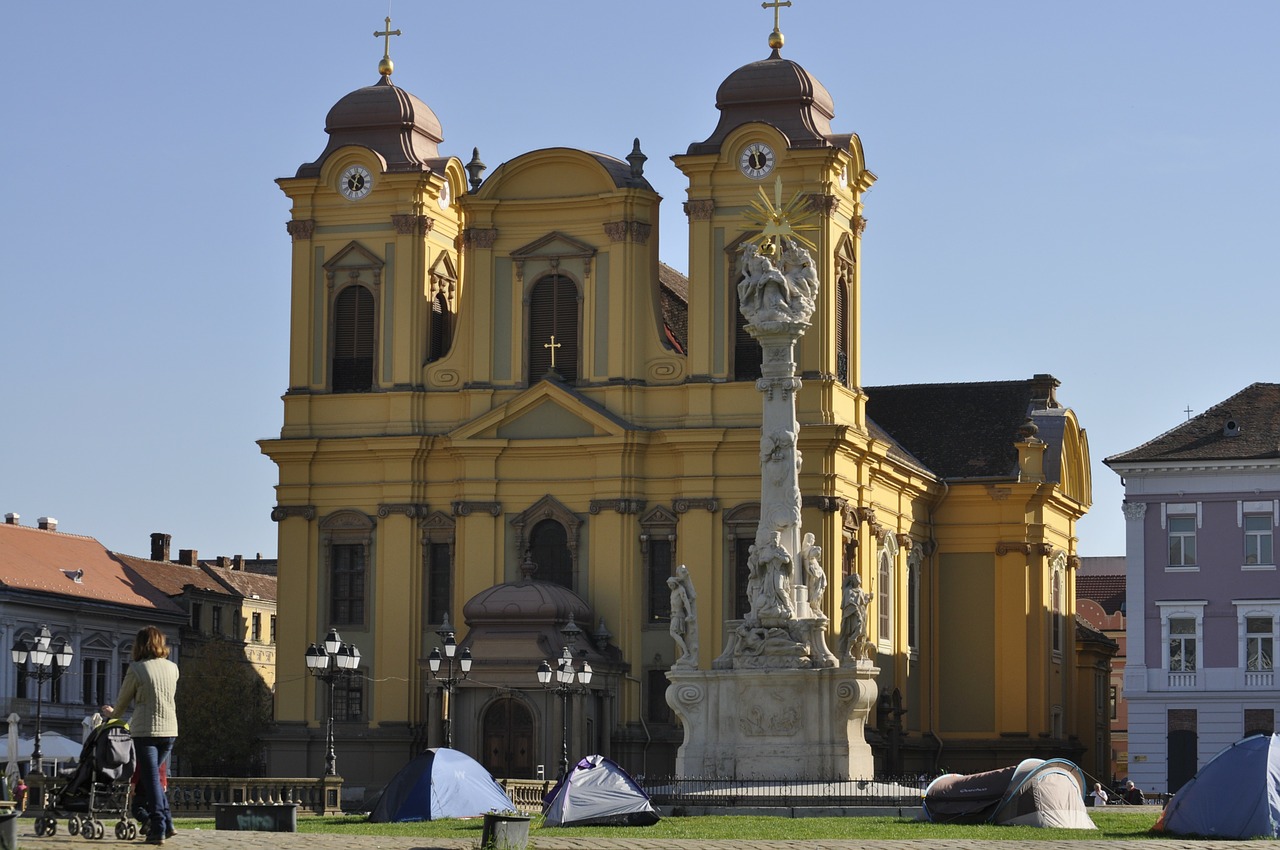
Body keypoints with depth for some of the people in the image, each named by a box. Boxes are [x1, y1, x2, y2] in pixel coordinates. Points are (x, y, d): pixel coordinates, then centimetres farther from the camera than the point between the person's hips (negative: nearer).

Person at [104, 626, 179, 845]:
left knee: (150, 779, 0)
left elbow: (122, 701, 3)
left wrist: (113, 714, 26)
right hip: (169, 730, 5)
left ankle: (158, 828, -4)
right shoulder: (173, 668, 6)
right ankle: (167, 824, 11)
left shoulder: (137, 669, -8)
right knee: (153, 777, 18)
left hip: (145, 731, -5)